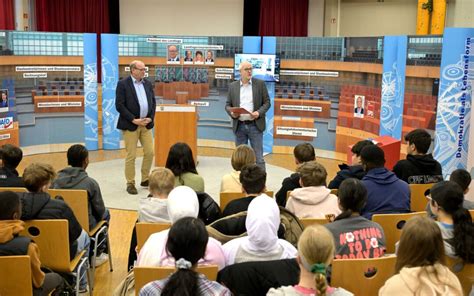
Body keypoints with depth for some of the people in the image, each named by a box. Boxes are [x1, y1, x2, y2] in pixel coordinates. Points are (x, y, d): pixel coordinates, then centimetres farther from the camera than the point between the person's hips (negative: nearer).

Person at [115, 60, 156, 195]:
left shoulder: (148, 84, 10)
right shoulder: (123, 84, -7)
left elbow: (153, 102, 13)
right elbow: (119, 105, -12)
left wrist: (150, 118, -3)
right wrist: (134, 120, -16)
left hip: (146, 123, 6)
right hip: (130, 124, -5)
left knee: (150, 152, 5)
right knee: (131, 156, -1)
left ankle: (145, 179, 21)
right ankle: (130, 184, 10)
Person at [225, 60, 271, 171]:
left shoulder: (260, 84, 2)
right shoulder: (233, 86, 8)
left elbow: (267, 102, 3)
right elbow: (228, 105, 11)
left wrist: (259, 113, -14)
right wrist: (231, 113, -10)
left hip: (255, 125, -2)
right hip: (239, 126, 2)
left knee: (258, 157, -2)